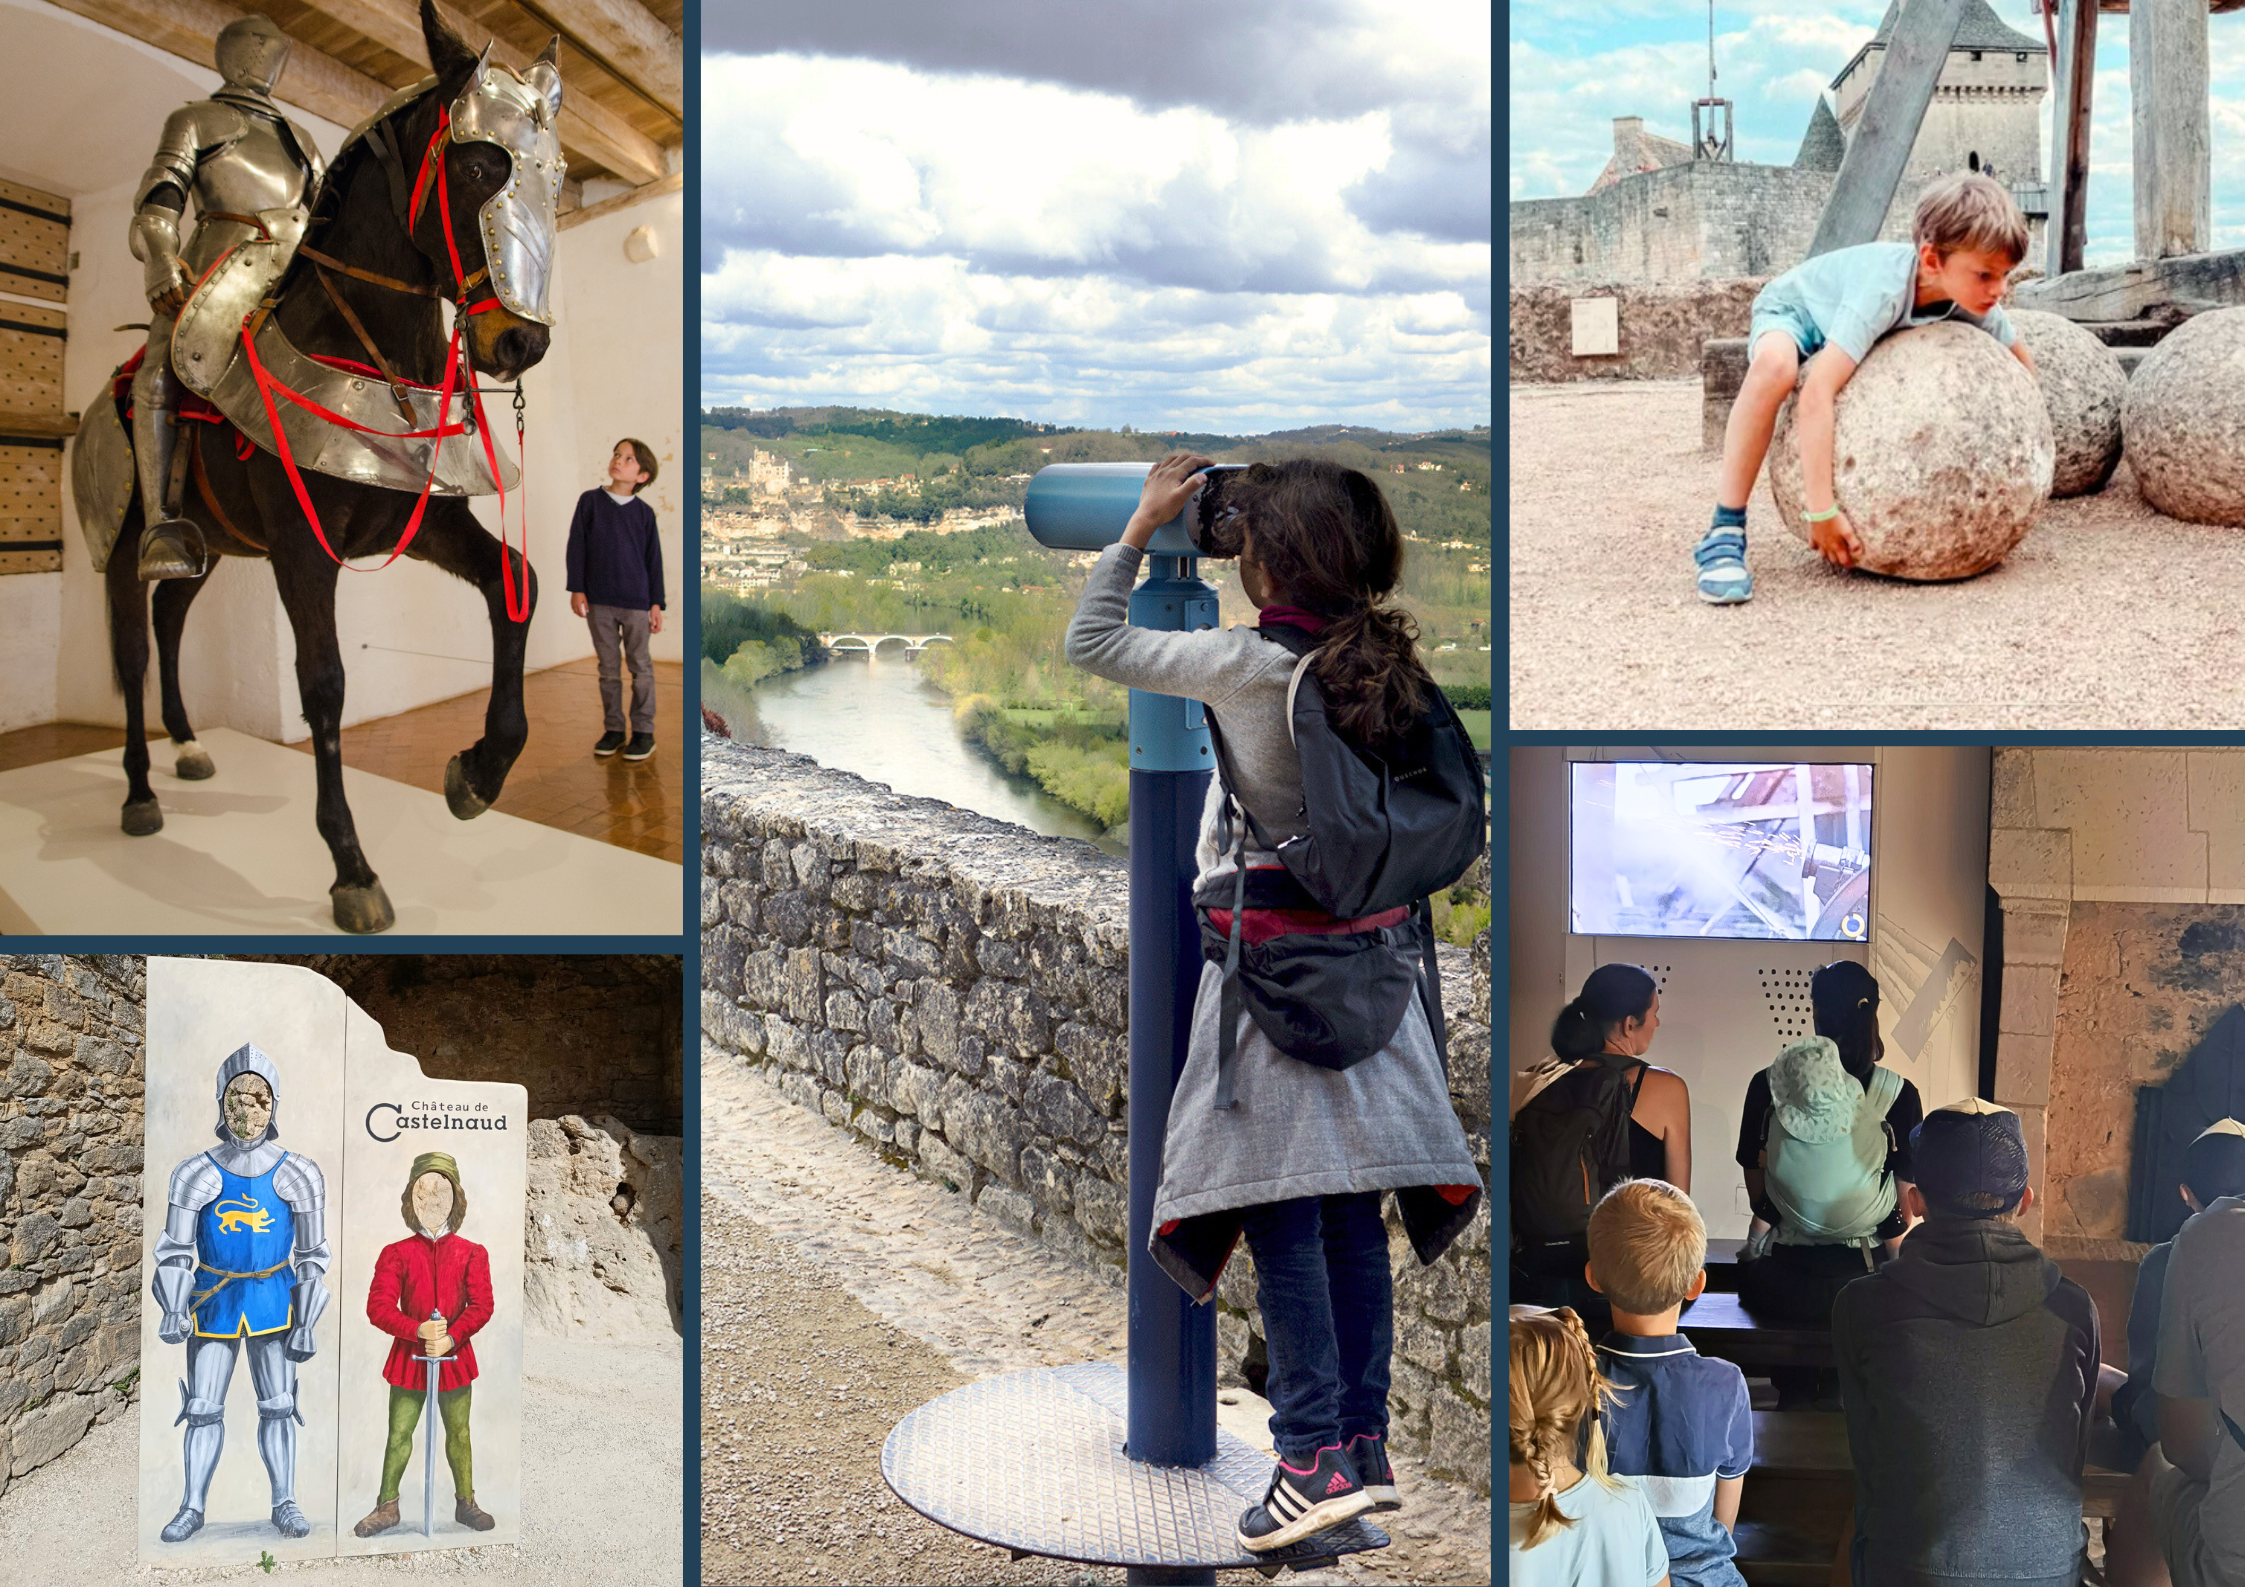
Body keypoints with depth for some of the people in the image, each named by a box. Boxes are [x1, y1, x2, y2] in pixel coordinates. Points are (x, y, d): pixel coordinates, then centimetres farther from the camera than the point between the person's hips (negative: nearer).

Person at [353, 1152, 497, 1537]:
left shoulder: (471, 1254, 2)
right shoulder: (396, 1254, 0)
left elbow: (481, 1305, -5)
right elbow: (378, 1306, -9)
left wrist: (451, 1337, -19)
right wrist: (418, 1330, -21)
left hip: (455, 1356, 0)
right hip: (408, 1355, 0)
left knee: (458, 1433, 9)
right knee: (398, 1434, 4)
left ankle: (466, 1503, 20)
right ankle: (387, 1506, 16)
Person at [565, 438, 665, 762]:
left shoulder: (644, 513, 1)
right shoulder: (590, 502, 3)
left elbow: (654, 560, 4)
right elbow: (577, 546, 4)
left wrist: (656, 603, 1)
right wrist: (577, 589, -2)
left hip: (635, 602, -1)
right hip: (598, 601, 1)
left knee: (640, 668, 5)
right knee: (608, 668, 10)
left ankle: (644, 731, 13)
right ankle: (613, 729, 19)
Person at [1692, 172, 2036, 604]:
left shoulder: (1975, 300, -22)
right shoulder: (1884, 287, -42)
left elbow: (2021, 362, -2)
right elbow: (1815, 394, -50)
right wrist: (1821, 511, -51)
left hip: (1868, 326, 7)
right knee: (1774, 364, -41)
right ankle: (1725, 533, -33)